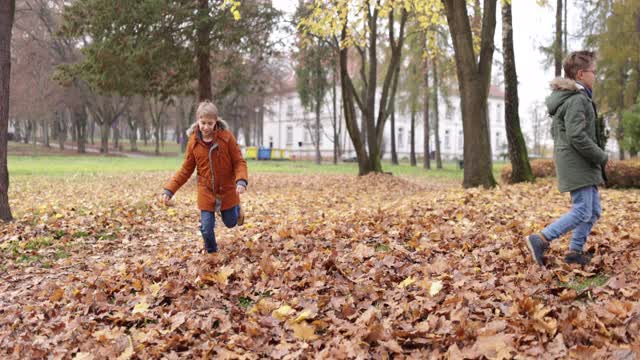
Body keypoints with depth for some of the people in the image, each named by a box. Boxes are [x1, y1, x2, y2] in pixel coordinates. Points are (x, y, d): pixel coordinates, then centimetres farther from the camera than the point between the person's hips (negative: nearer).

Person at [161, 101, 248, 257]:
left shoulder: (226, 137, -14)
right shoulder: (193, 142, -7)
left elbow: (239, 162, -10)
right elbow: (186, 170, 0)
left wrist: (241, 181, -29)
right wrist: (169, 190, -9)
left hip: (228, 190, -1)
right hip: (206, 192, 1)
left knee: (231, 222, 16)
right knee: (206, 228, 0)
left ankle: (236, 208, 51)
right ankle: (212, 254, 28)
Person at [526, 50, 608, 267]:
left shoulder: (564, 97, 17)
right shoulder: (577, 99, -16)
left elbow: (556, 131, 23)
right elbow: (577, 136, -24)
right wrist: (601, 157, -12)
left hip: (583, 166, 10)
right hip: (577, 165, -10)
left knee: (593, 210, 12)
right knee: (582, 212, -9)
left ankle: (575, 251, 16)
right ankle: (540, 240, -8)